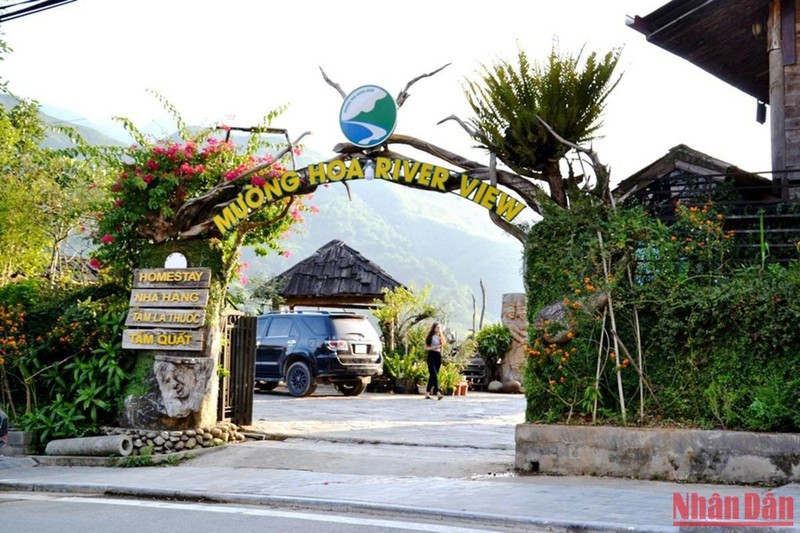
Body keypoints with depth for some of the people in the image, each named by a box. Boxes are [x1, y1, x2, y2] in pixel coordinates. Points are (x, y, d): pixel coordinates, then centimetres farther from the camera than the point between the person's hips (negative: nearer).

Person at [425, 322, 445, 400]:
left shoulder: (440, 337, 14)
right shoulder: (430, 337, -1)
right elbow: (426, 347, -3)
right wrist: (434, 347, -17)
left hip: (438, 356, 5)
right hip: (431, 355, -5)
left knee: (432, 375, 6)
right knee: (434, 375, -14)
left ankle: (427, 393, 11)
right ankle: (437, 393, -24)